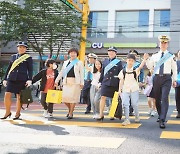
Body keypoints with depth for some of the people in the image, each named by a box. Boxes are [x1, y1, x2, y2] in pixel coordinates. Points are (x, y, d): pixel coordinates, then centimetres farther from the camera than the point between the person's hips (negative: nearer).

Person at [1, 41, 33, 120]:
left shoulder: (28, 58, 4)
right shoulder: (13, 56, 15)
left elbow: (30, 70, 1)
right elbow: (9, 68, 18)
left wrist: (29, 80, -12)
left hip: (22, 80, -3)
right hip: (11, 79, 3)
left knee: (19, 97, 2)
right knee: (7, 95, -4)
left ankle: (17, 114, 14)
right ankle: (8, 112, 12)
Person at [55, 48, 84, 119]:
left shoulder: (79, 63, 8)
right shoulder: (65, 62, 19)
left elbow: (81, 73, 2)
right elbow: (61, 72, 20)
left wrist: (82, 83, -6)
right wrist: (57, 80, 14)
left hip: (75, 81, -4)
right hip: (66, 81, 4)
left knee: (73, 97, -6)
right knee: (65, 97, -1)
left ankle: (71, 113, 4)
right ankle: (70, 110, 24)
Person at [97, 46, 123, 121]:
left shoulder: (118, 62, 1)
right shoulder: (105, 61, 10)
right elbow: (102, 72, 15)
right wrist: (100, 81, 11)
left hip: (114, 84, -2)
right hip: (105, 82, 2)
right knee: (103, 97, -8)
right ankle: (101, 114, -4)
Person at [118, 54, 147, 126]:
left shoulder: (136, 70, -1)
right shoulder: (123, 71, 4)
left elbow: (141, 66, -18)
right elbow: (121, 81, 5)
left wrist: (144, 59, -31)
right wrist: (119, 89, 0)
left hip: (134, 89, -1)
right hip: (125, 90, 1)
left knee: (134, 104, 5)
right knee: (125, 104, -5)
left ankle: (137, 117, 28)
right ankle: (127, 120, -1)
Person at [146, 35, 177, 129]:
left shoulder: (171, 56, 3)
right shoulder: (154, 56, 9)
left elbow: (174, 69, 8)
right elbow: (150, 67, 14)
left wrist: (174, 80, 7)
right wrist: (147, 59, -3)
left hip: (166, 78, -3)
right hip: (156, 78, 3)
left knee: (164, 99, -15)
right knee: (157, 99, 11)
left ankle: (162, 120, -17)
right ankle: (160, 115, 32)